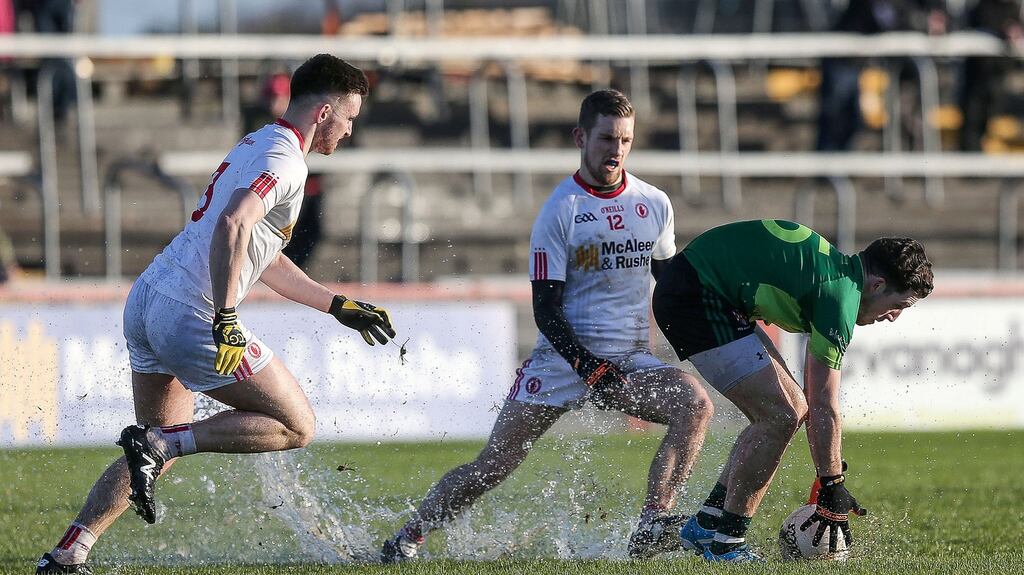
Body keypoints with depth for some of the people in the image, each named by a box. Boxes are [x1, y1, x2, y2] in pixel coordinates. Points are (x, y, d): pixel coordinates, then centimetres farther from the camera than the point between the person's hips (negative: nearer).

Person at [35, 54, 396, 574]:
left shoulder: (255, 146, 22)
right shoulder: (284, 160, -10)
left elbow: (264, 259, 32)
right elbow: (233, 226, -28)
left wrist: (338, 306, 35)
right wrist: (225, 319, -31)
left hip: (145, 302, 10)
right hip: (191, 316, -10)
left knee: (165, 448, 19)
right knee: (296, 427, 1)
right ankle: (159, 444, -10)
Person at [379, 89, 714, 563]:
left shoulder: (655, 204, 7)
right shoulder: (560, 210, -6)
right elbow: (546, 310, -9)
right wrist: (588, 367, -20)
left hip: (631, 362, 3)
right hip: (563, 359, -3)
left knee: (695, 404, -25)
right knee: (491, 467, -4)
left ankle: (651, 527, -30)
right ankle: (408, 538, 13)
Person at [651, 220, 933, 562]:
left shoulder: (839, 272, 15)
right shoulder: (841, 294, -17)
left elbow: (815, 400, 21)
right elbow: (824, 407, -16)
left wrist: (829, 480, 21)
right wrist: (832, 486, -10)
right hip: (695, 298, -11)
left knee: (790, 409, 11)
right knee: (780, 415, -12)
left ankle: (705, 525, 14)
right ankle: (725, 541, -5)